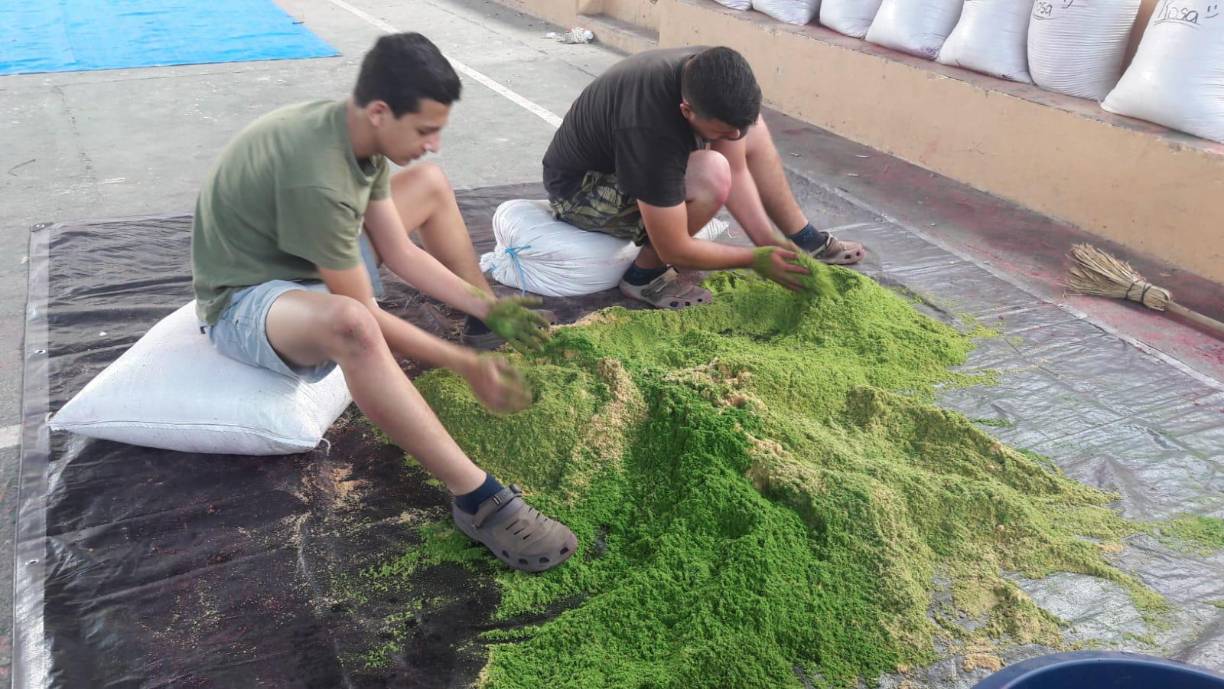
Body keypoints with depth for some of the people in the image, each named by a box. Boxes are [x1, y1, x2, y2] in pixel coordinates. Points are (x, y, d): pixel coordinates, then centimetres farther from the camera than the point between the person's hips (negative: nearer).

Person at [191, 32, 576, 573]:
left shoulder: (358, 133, -8)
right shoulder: (318, 178, -35)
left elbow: (400, 253, -1)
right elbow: (362, 313, -29)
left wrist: (488, 310, -6)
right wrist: (465, 366, -24)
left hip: (312, 264, 9)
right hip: (244, 300, -9)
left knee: (430, 185, 9)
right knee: (347, 323, -44)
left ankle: (492, 323, 22)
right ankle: (479, 500, -38)